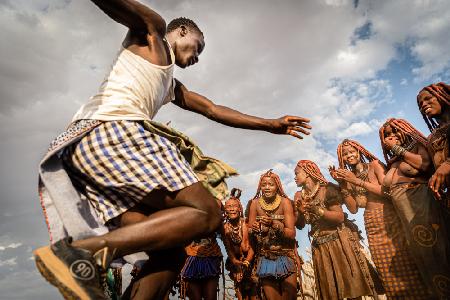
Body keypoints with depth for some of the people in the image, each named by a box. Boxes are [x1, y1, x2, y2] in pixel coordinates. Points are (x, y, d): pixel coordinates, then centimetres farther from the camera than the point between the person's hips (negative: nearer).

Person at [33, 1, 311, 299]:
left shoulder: (171, 86, 38)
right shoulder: (152, 30, 18)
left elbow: (213, 110, 38)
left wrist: (271, 125, 41)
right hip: (115, 131, -9)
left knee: (169, 254, -1)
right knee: (207, 213, -15)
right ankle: (82, 251, -25)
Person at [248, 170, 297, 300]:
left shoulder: (284, 202, -10)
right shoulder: (255, 203, -5)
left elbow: (292, 234, -14)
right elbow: (250, 231, 0)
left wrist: (274, 224, -30)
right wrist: (255, 229, -22)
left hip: (286, 256, -1)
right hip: (265, 257, 1)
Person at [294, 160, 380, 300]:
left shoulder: (326, 189, -11)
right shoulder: (299, 196, 3)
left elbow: (340, 217, -17)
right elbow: (300, 225, 4)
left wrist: (318, 210, -28)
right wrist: (300, 212, -15)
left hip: (339, 241, -4)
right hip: (320, 247, 4)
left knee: (351, 283, 0)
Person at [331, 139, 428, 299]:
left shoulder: (374, 165, 1)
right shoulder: (348, 177, 11)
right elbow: (353, 208, 3)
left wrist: (357, 181, -14)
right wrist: (342, 184, -6)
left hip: (390, 219, -3)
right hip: (372, 226, 3)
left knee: (406, 268, -3)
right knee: (388, 273, 6)